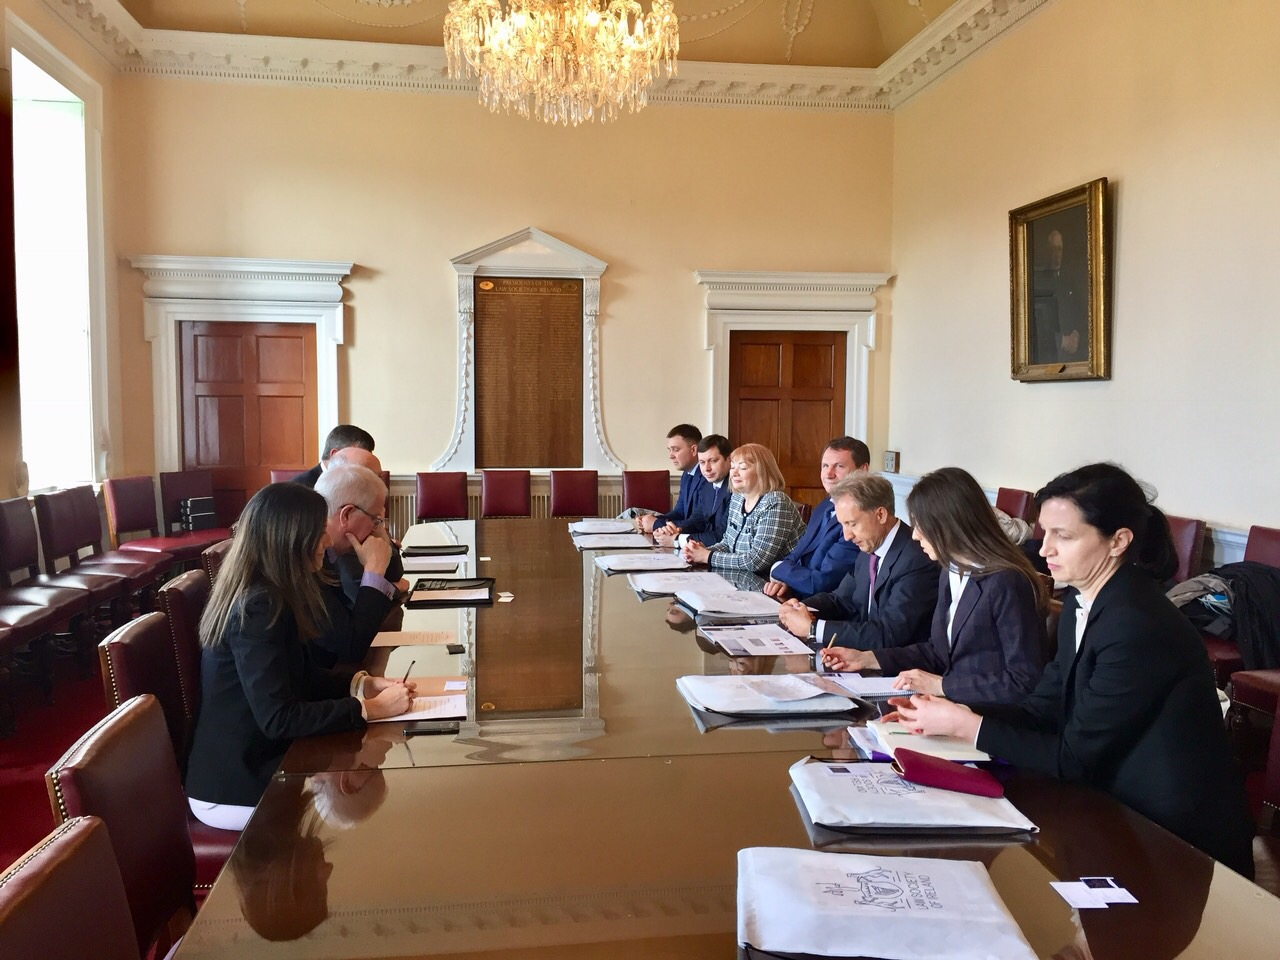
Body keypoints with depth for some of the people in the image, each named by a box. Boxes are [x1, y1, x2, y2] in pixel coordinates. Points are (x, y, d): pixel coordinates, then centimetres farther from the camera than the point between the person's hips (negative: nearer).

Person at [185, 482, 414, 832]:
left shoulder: (265, 594, 4)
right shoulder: (258, 607, -25)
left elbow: (300, 675, 14)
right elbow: (278, 719, -27)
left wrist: (362, 684, 0)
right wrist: (370, 708, -22)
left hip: (249, 760, 9)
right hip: (234, 788, -9)